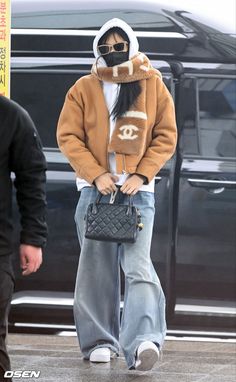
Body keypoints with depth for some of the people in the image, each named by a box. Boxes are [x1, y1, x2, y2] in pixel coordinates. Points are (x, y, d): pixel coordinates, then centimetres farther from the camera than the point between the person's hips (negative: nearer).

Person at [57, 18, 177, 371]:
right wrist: (96, 174, -11)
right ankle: (99, 341, 10)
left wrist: (142, 174, -8)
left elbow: (166, 136, 5)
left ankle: (143, 342, -25)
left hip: (138, 188, -2)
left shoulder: (152, 84, 5)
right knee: (96, 266, 2)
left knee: (138, 264, -14)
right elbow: (68, 136, 2)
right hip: (95, 188, 2)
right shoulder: (84, 88, 5)